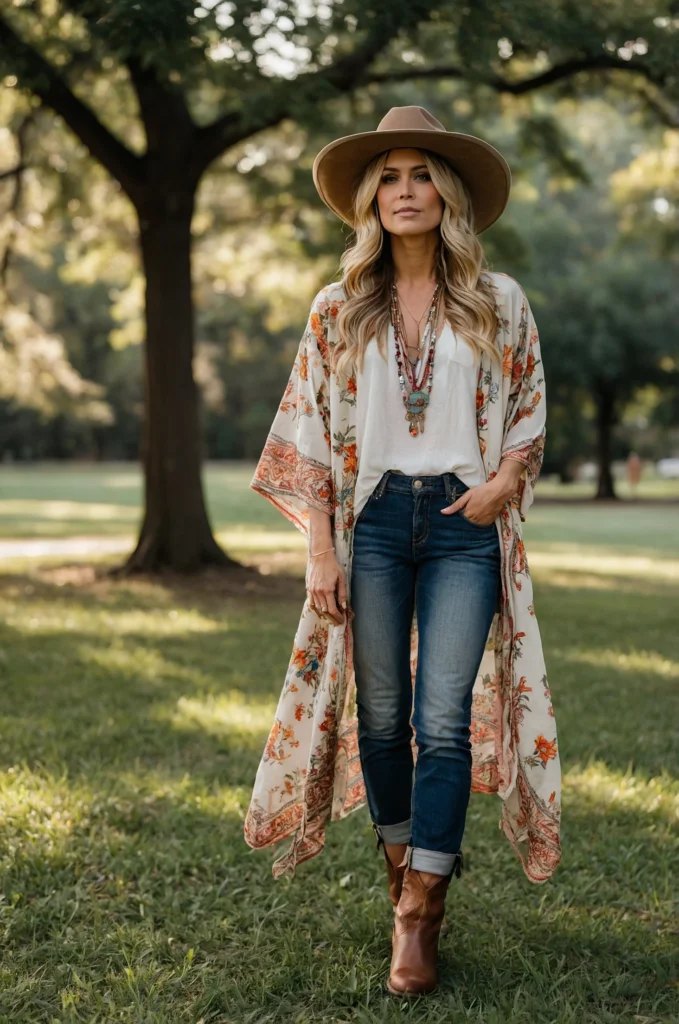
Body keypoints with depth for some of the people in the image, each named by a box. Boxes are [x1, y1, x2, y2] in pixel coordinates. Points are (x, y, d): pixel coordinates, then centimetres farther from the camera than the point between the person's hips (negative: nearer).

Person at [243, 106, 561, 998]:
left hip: (463, 523, -1)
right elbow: (307, 432, 5)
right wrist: (320, 548, -3)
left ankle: (418, 921, -2)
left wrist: (504, 480, -10)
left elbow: (530, 414, 11)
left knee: (445, 717, -8)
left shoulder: (501, 302, 4)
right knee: (381, 713, 7)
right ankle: (405, 866, 28)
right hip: (372, 519, 2)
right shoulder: (338, 308, 6)